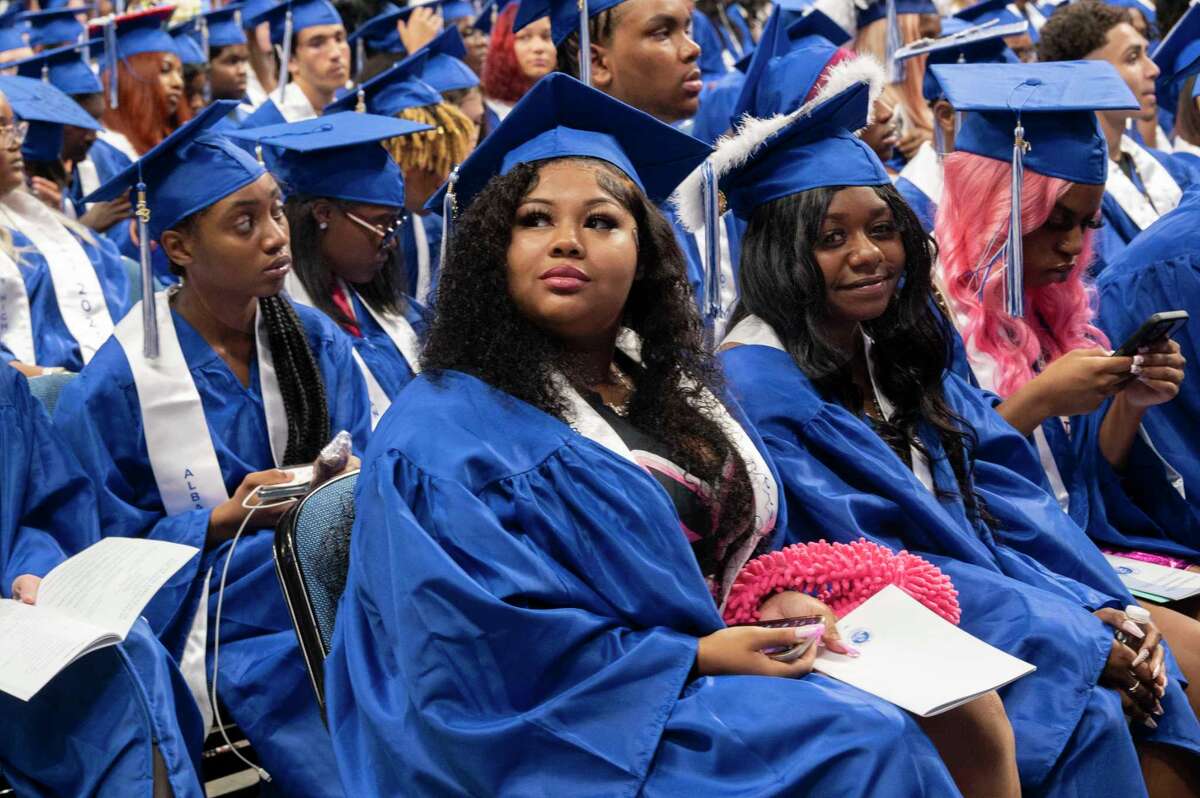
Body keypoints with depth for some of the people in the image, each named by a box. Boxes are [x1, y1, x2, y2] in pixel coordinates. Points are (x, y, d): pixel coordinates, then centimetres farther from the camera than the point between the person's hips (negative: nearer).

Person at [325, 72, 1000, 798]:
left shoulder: (670, 393, 11)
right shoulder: (443, 431, -12)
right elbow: (481, 647, -19)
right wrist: (694, 658, -18)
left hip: (701, 703, 7)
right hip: (590, 738, -7)